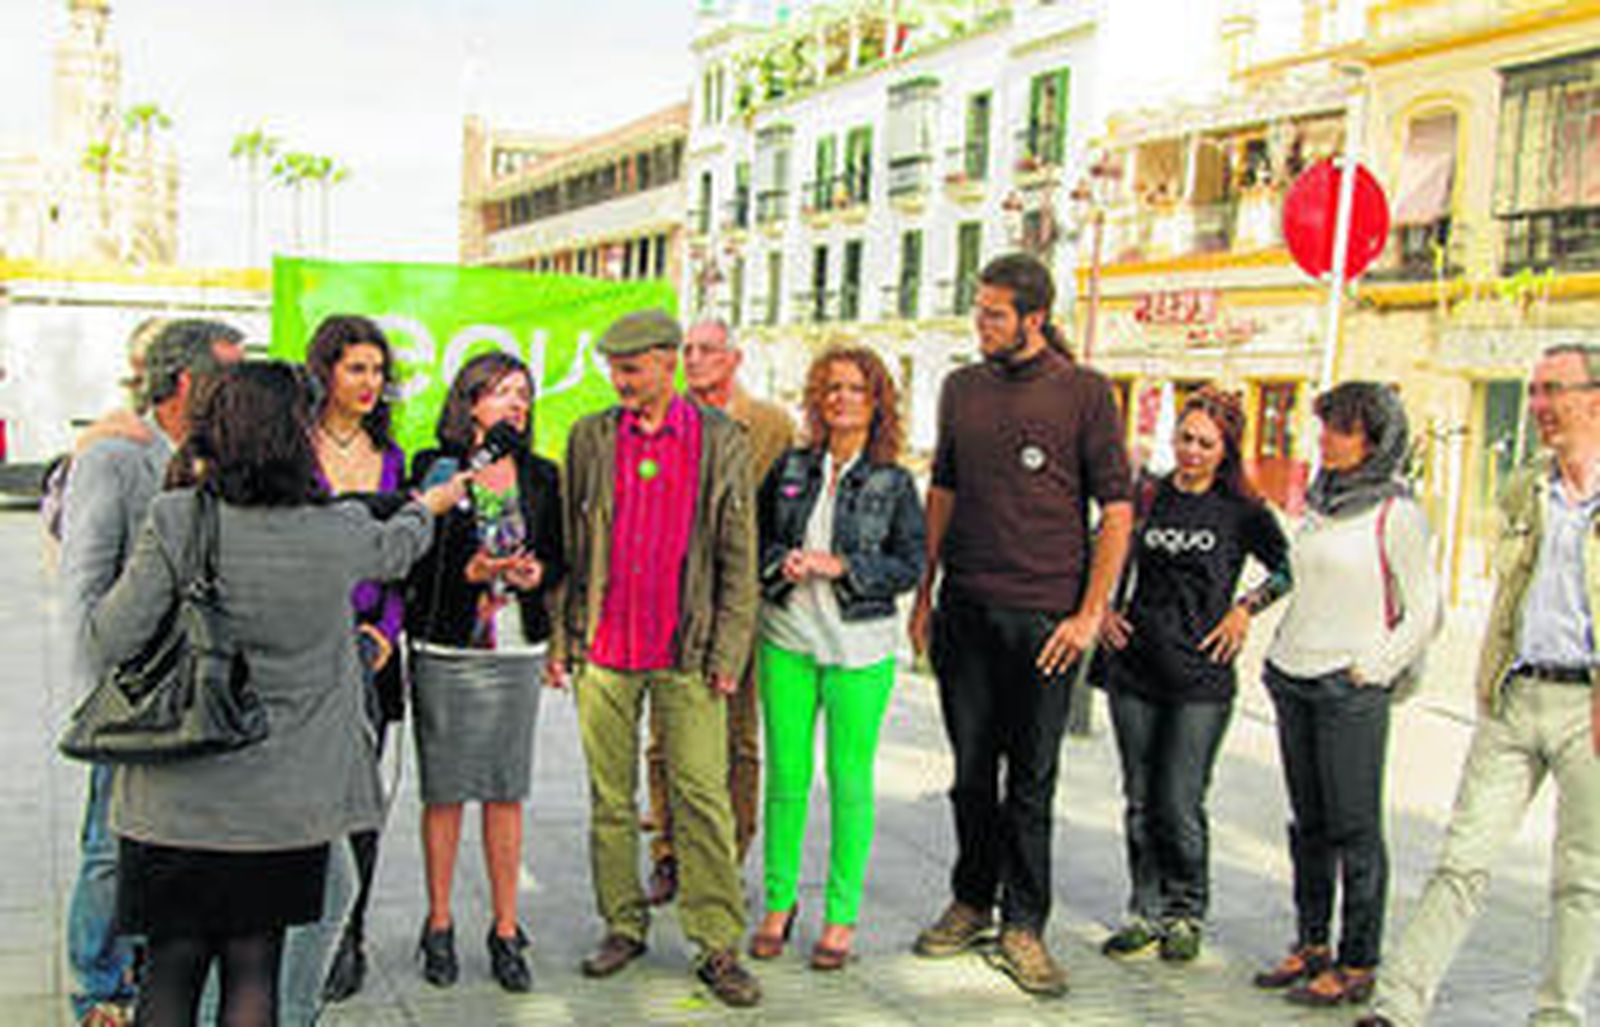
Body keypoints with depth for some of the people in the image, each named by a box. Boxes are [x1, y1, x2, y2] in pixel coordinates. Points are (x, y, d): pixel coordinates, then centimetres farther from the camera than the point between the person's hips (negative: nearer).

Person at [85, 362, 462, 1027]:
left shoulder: (176, 523, -12)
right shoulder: (338, 535, -6)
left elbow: (109, 644, -10)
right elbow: (397, 547, 18)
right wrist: (432, 504, 40)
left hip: (178, 800, -1)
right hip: (287, 805, 1)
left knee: (172, 969, 12)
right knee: (254, 968, 11)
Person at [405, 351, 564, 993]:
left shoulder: (541, 476, 9)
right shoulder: (433, 468, -1)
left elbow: (558, 556, 14)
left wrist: (536, 572, -7)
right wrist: (471, 571, -16)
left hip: (517, 650, 3)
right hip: (445, 651, -2)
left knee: (507, 792, 5)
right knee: (444, 791, 4)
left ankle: (506, 931, 15)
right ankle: (439, 927, 19)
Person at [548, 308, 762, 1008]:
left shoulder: (721, 441, 2)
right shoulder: (590, 438, 8)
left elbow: (739, 558, 2)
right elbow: (567, 546, 9)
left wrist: (728, 652, -4)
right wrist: (559, 639, 4)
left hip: (687, 654, -2)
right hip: (603, 651, 2)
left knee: (703, 800, -1)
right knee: (610, 799, 10)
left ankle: (718, 944, 8)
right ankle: (623, 925, 24)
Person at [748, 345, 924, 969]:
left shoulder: (893, 482, 0)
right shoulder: (791, 468, 7)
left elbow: (911, 565, -2)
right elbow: (756, 537, 12)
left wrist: (841, 566, -13)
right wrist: (782, 562, -8)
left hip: (859, 644, -2)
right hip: (788, 639, 2)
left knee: (849, 781, 4)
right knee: (786, 776, 6)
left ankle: (842, 913, 16)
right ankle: (779, 902, 21)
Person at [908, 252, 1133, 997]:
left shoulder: (1085, 392, -3)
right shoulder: (962, 389, 9)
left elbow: (1117, 511, -3)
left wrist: (1090, 614, -9)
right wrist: (923, 592, 11)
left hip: (1045, 616, -3)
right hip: (966, 609, 4)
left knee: (1032, 780, 3)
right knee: (972, 770, 12)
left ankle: (1023, 927, 14)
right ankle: (971, 903, 27)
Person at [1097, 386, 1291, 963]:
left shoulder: (1242, 512, -1)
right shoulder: (1146, 497, 7)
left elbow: (1292, 568, 6)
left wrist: (1245, 608, -4)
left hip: (1201, 679, -3)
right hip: (1135, 671, 3)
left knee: (1179, 805, -3)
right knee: (1141, 801, 9)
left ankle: (1186, 915, 17)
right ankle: (1146, 913, 23)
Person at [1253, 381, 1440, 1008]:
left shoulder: (1395, 513, -8)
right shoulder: (1319, 502, 13)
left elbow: (1424, 611, -6)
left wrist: (1374, 669, -10)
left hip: (1351, 685, -7)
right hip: (1294, 678, 7)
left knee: (1355, 829, -1)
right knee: (1308, 823, 13)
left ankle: (1359, 965, 8)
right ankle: (1311, 945, 23)